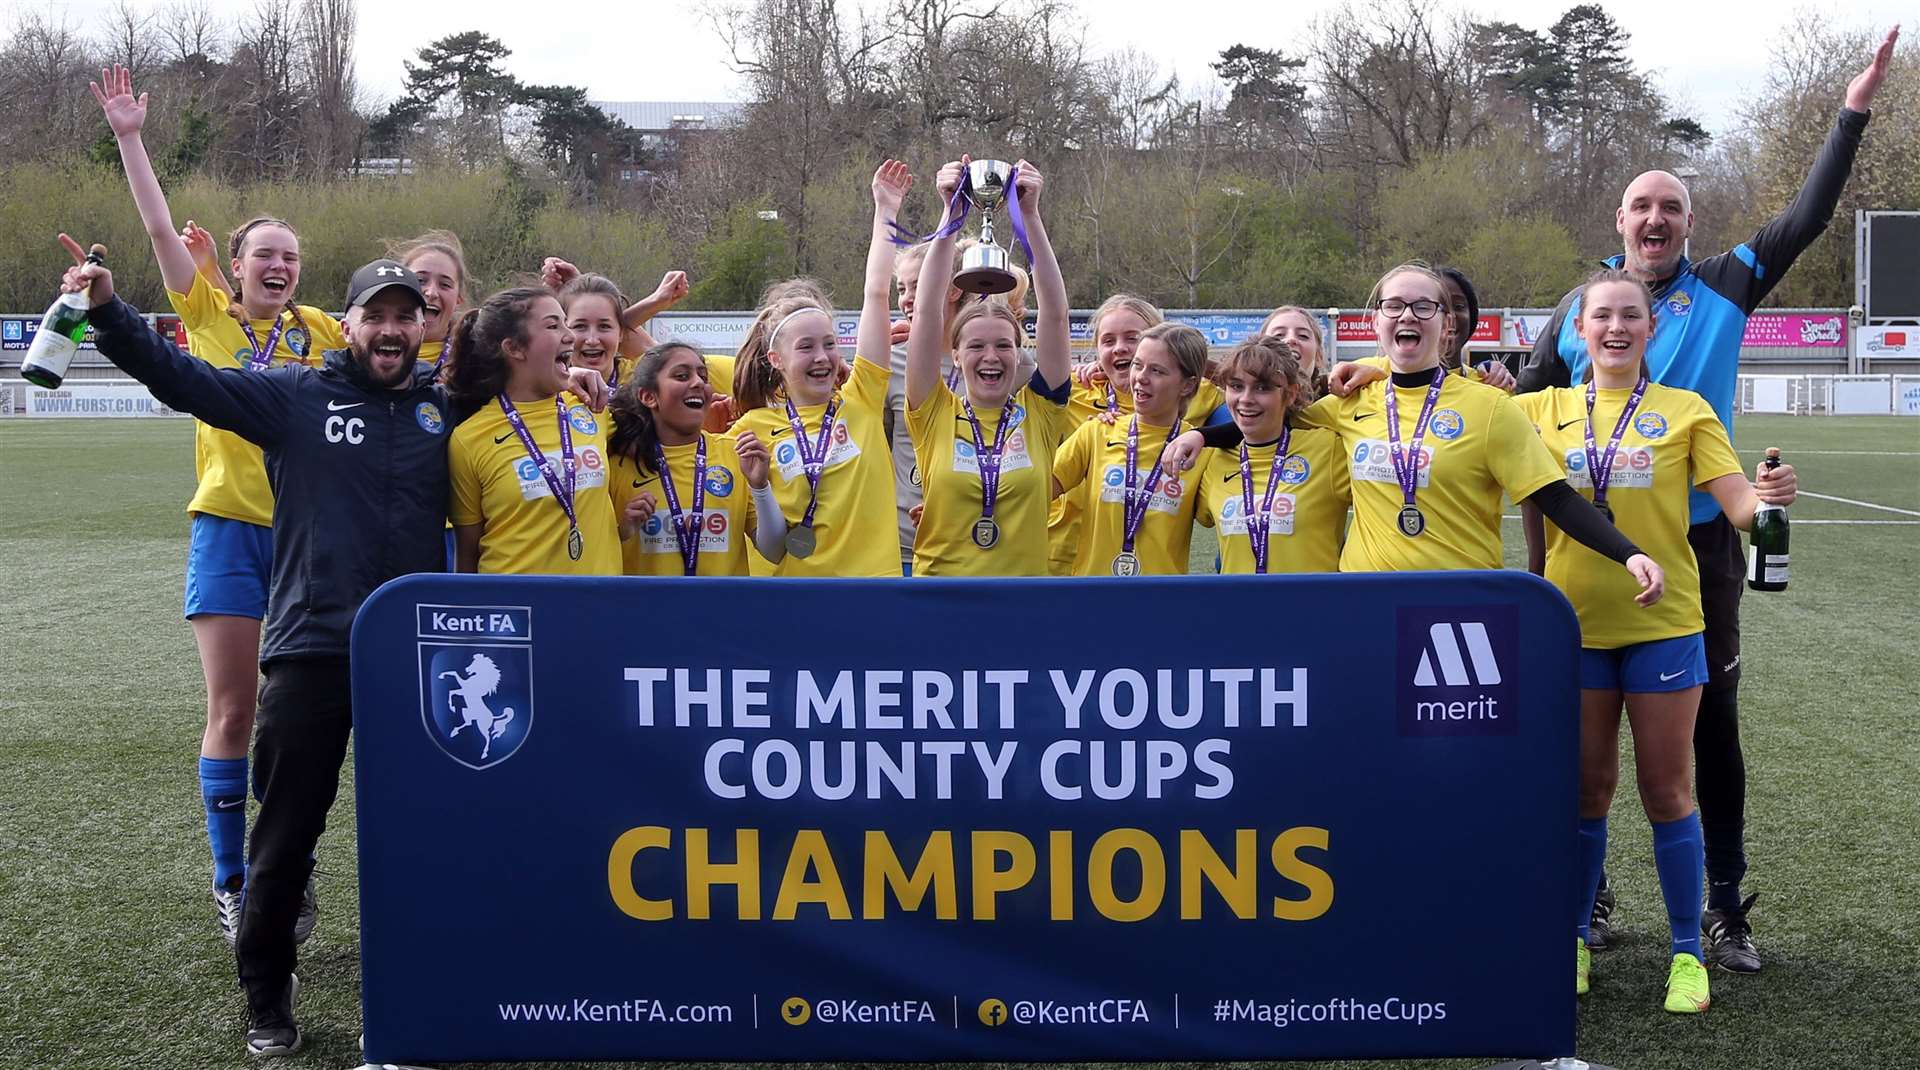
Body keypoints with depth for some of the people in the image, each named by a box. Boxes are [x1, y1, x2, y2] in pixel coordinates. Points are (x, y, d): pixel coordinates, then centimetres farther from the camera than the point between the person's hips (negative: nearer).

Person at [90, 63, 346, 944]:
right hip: (228, 526, -1)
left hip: (306, 530, 1)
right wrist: (129, 137, -6)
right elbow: (160, 227, -2)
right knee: (232, 711, 0)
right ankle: (230, 882, 11)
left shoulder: (322, 332, 8)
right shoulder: (207, 312, 4)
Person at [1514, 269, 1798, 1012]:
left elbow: (1737, 504, -5)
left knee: (1667, 791, 5)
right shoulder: (1544, 410, 5)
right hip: (1576, 624, 1)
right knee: (1586, 790, 10)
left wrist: (1767, 497, -28)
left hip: (1662, 624, -1)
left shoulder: (1685, 412, 1)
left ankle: (1687, 953, 17)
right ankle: (1574, 941, 24)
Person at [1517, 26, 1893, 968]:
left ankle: (1725, 906, 13)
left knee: (1713, 725, 5)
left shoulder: (1723, 288, 3)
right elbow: (1523, 413, 13)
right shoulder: (1580, 305, 5)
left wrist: (1853, 112, -5)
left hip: (1699, 544, -1)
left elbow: (1807, 217, -1)